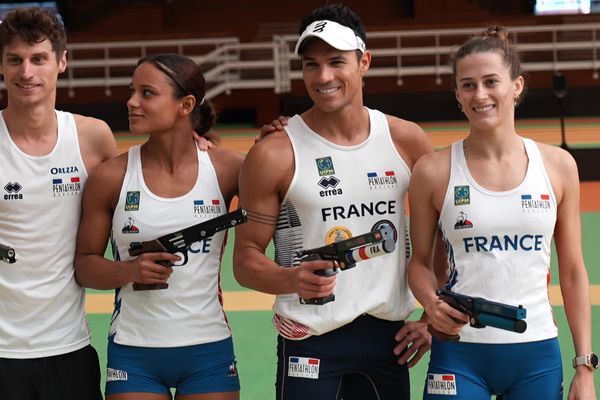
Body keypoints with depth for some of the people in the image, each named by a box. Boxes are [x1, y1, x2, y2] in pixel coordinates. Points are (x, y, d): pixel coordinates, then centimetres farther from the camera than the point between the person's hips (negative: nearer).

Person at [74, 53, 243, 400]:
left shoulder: (227, 169, -5)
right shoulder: (111, 176, -4)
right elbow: (85, 264, 2)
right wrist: (130, 270, -18)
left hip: (209, 349, 0)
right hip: (133, 354, 0)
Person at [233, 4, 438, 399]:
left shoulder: (406, 140, 2)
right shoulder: (274, 154, -8)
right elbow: (246, 258, -6)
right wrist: (291, 280, -26)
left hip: (389, 336, 3)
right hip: (310, 340, -3)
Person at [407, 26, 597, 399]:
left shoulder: (557, 166, 1)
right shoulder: (434, 171, -4)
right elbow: (419, 262, 6)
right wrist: (432, 304, -16)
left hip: (537, 354, 2)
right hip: (460, 354, -1)